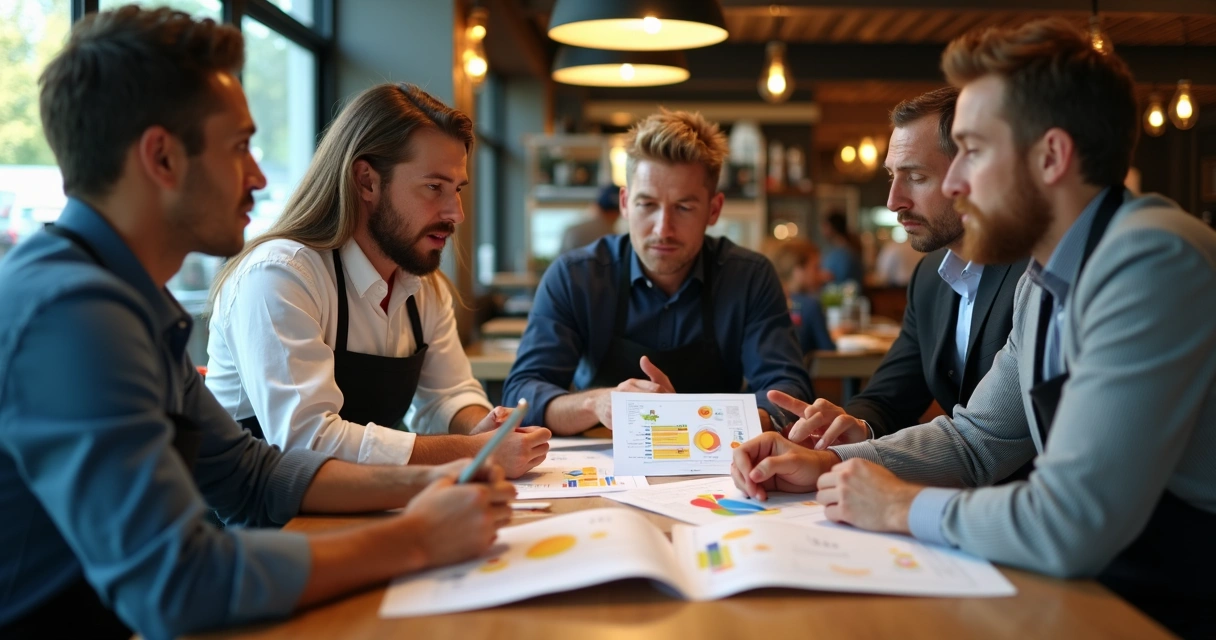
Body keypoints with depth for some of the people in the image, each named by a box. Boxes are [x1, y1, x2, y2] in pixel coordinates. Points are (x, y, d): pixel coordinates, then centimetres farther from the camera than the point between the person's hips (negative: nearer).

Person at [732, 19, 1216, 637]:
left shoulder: (1150, 262, -25)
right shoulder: (1044, 281, 6)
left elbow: (1071, 526, -31)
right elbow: (974, 438, 14)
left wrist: (900, 505, -15)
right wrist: (827, 464, 0)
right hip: (1089, 585, 7)